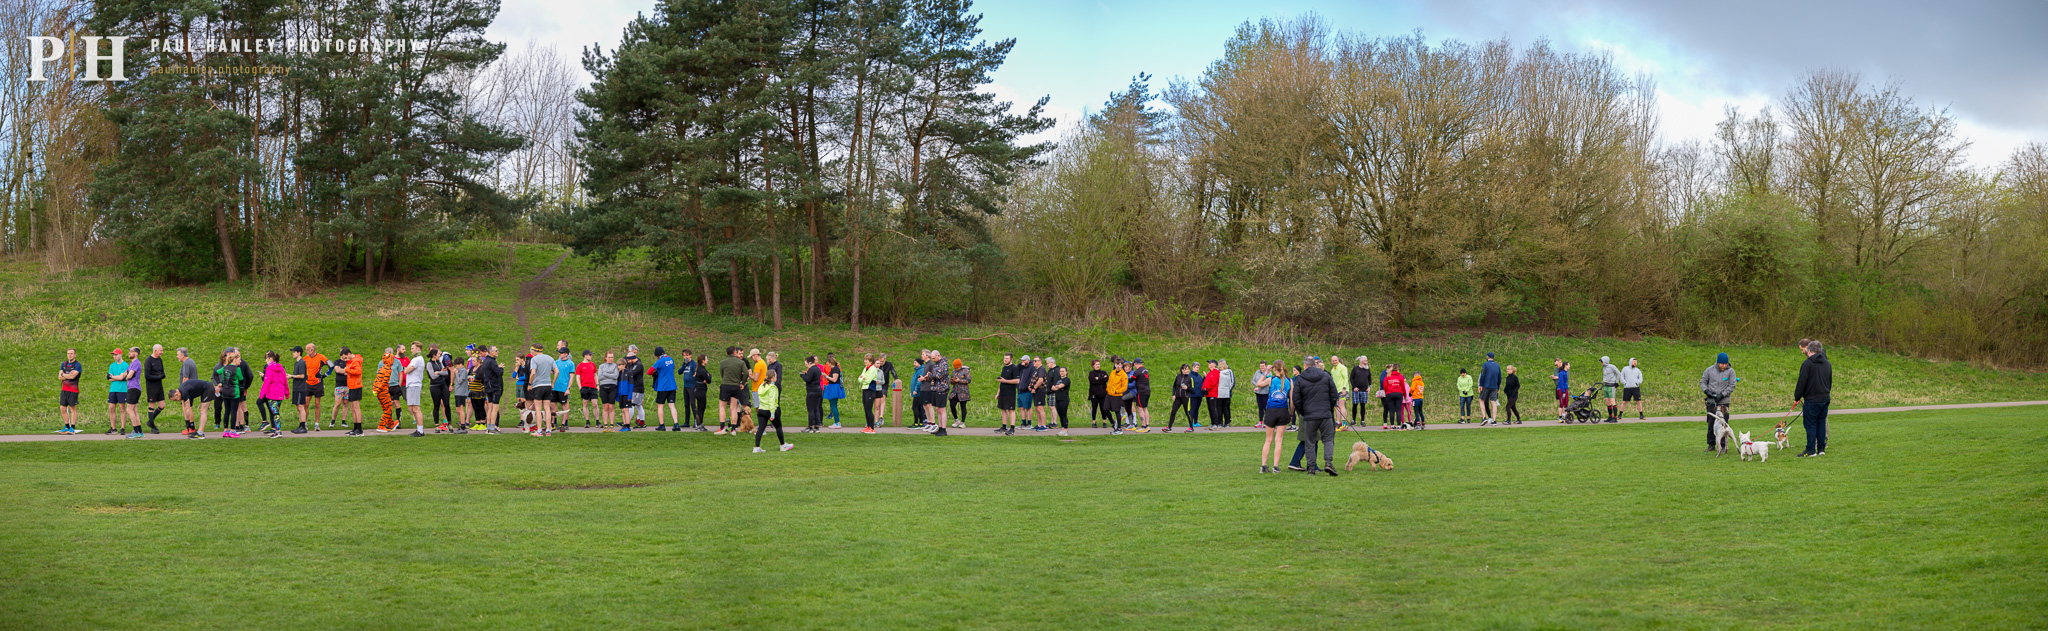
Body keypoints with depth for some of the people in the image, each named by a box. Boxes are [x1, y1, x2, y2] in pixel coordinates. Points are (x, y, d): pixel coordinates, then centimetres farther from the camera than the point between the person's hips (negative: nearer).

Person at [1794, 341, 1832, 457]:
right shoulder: (1827, 363, 12)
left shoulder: (1807, 363, -11)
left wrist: (1797, 397, -2)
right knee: (1821, 423, 13)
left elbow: (1802, 382, -12)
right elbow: (1830, 382, 21)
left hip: (1812, 400, -7)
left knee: (1810, 425, -3)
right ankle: (1821, 448, 14)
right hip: (1825, 399, 7)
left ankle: (1811, 451, -4)